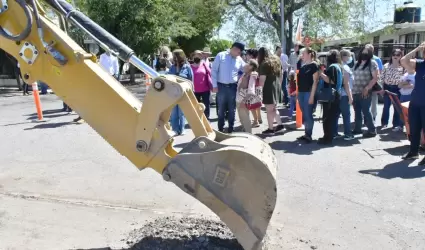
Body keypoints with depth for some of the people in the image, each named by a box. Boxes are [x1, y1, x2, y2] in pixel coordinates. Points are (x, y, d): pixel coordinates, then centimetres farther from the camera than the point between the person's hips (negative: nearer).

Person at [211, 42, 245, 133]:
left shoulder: (239, 60, 6)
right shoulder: (221, 56, -3)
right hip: (221, 86, -3)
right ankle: (220, 129, 17)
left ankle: (230, 129, 21)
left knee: (232, 109, 9)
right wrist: (214, 85, -9)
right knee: (221, 109, 6)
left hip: (233, 87, 3)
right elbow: (214, 71, -4)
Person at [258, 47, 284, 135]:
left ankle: (270, 129, 5)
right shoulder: (276, 60, 12)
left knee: (269, 110, -1)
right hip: (277, 87, 8)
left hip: (269, 88, -8)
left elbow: (262, 79, -18)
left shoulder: (264, 64, -12)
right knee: (274, 108, 21)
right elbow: (281, 75, 18)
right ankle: (280, 124, 21)